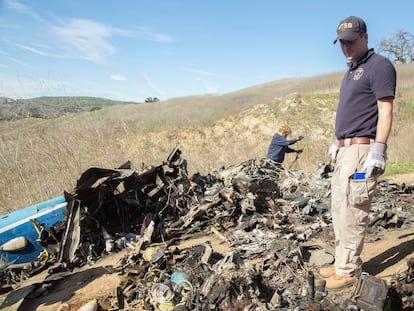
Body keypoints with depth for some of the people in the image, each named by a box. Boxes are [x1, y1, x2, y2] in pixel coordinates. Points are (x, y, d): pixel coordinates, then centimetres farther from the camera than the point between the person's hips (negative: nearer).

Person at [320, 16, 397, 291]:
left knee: (352, 212, -7)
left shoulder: (379, 65, -7)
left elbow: (385, 110, -15)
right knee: (340, 209, 13)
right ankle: (344, 262, 23)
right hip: (344, 150, 10)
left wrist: (378, 150, -22)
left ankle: (348, 270, 3)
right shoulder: (351, 71, 21)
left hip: (361, 149, -10)